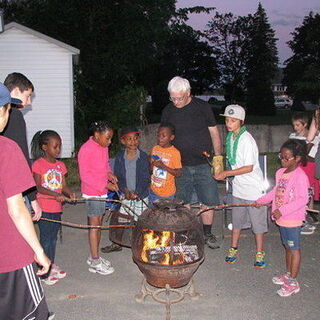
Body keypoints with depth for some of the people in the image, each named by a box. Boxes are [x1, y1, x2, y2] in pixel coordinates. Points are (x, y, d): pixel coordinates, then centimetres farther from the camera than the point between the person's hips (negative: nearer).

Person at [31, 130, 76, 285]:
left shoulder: (60, 165, 9)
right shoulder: (38, 164, -10)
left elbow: (64, 185, 6)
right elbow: (38, 187, -16)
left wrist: (70, 193, -16)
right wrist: (56, 194, -28)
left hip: (57, 208, 6)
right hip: (44, 208, -6)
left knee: (53, 238, 16)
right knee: (45, 239, 0)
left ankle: (52, 266, 30)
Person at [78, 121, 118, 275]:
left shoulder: (104, 147, 6)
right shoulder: (86, 149, -18)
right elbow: (85, 175, -19)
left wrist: (109, 173, -1)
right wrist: (105, 185, -20)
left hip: (102, 191, 8)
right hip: (92, 193, -8)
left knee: (99, 224, 14)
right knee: (94, 225, -1)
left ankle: (94, 257, 27)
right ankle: (95, 262, 9)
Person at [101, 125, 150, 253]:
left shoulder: (143, 157, -11)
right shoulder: (120, 157, -5)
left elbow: (145, 178, -11)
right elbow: (117, 177, -3)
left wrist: (137, 193, -21)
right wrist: (125, 190, -17)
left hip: (140, 195, -2)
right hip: (125, 195, 2)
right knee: (121, 219, 12)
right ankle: (116, 244, 29)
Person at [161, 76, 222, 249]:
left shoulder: (203, 107, -3)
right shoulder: (167, 112, 2)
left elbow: (214, 133, 4)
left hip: (203, 165, -1)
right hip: (180, 166, 1)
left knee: (208, 201, 4)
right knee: (182, 203, 6)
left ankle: (207, 233, 21)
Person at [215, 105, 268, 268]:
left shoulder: (247, 140, -21)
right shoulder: (230, 137, 3)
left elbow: (249, 168, -21)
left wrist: (226, 173, -18)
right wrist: (227, 174, 4)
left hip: (253, 187, -7)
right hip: (238, 186, 7)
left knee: (257, 220, 5)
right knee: (237, 219, 16)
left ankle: (260, 254, 19)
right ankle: (233, 249, 30)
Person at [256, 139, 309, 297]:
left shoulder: (300, 176, -20)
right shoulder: (280, 172, 5)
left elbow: (303, 199, -24)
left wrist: (282, 210, -26)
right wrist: (262, 200, 16)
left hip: (293, 219, -8)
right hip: (281, 218, 8)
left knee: (294, 248, 4)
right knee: (287, 246, 21)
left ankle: (293, 283, 14)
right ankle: (288, 274, 37)